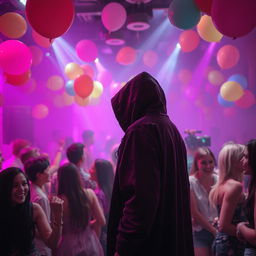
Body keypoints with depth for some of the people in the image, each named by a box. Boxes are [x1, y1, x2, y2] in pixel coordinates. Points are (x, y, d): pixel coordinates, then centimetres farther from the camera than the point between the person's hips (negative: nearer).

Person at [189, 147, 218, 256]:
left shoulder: (218, 180, -1)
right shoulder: (191, 182, -11)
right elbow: (194, 213, -11)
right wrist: (213, 230, -9)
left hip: (218, 230, 3)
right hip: (200, 232, -3)